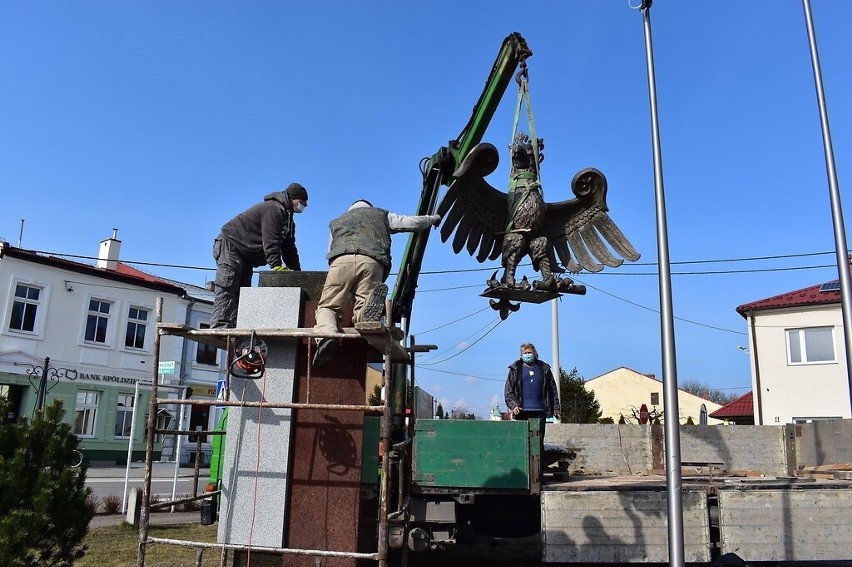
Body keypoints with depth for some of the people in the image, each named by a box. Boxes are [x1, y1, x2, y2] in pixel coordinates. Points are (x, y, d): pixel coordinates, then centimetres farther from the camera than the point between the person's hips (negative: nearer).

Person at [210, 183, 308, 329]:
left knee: (242, 293, 3)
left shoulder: (287, 219, 16)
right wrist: (276, 265, -34)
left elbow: (289, 249, 12)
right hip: (230, 245, -11)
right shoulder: (274, 209, -17)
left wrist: (297, 272, 2)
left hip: (245, 256, 11)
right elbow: (270, 241, -28)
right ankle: (220, 327, -25)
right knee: (227, 290, -18)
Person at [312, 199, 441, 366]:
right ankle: (371, 307, -40)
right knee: (361, 313, -3)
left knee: (327, 307, 2)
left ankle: (327, 332, -33)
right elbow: (413, 222, 32)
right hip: (372, 263, 0)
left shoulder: (336, 221, 40)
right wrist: (433, 218, 51)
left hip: (341, 260, 1)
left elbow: (329, 253, 38)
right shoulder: (381, 214, 36)